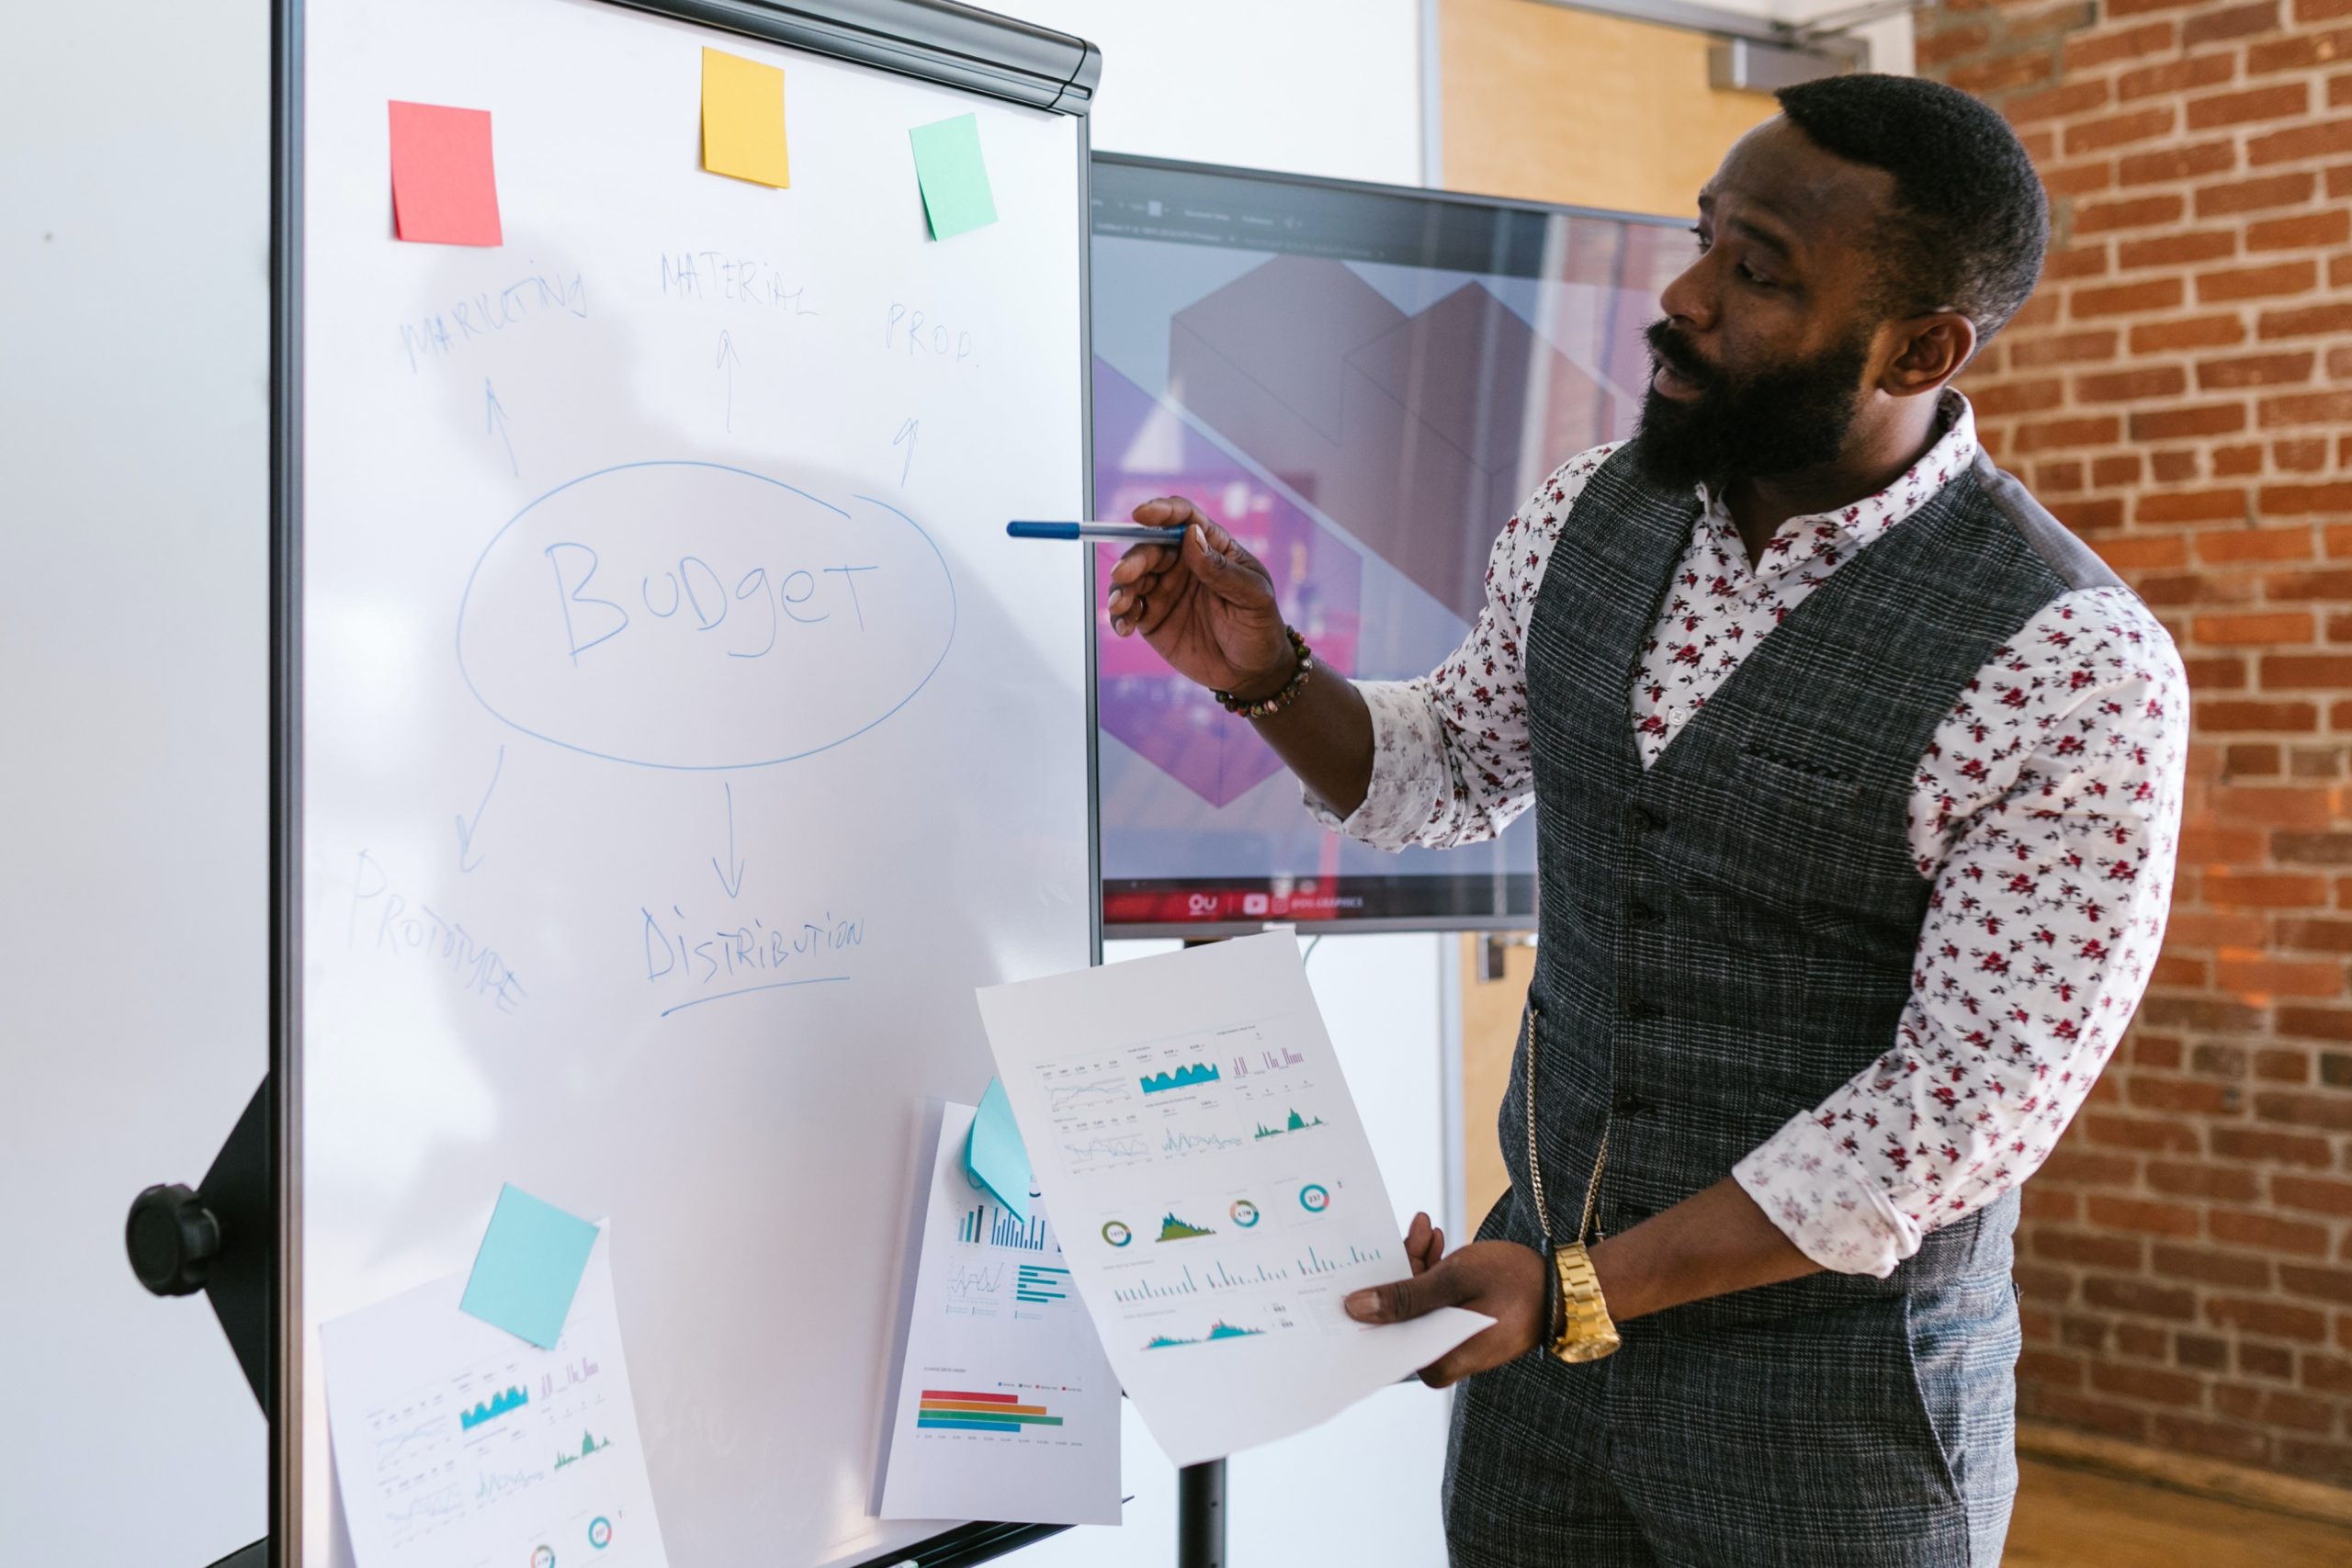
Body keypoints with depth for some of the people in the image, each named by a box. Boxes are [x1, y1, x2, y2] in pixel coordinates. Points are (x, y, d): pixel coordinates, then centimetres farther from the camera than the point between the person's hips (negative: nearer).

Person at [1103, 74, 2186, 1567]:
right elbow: (1457, 767, 13)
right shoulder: (1590, 515, -2)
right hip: (1552, 1303, 5)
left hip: (1832, 1378, -5)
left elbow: (1980, 1093, -20)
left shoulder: (2073, 670, -21)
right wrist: (1268, 674, -7)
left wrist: (1586, 1294, -22)